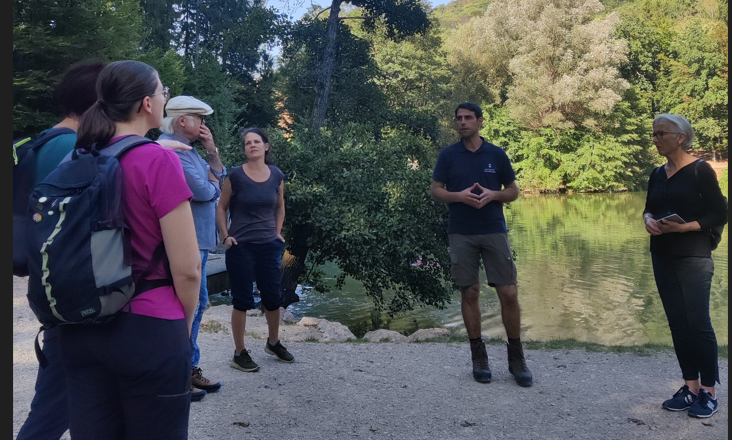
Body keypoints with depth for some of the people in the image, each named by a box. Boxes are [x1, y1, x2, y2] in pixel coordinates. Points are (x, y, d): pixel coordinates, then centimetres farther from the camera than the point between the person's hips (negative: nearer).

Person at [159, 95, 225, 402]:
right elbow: (204, 191, -21)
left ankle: (190, 368, 28)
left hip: (198, 241, 11)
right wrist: (213, 182, 1)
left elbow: (218, 176, 16)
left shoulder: (187, 148, 17)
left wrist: (212, 150, 3)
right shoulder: (171, 149, -16)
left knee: (197, 304, 17)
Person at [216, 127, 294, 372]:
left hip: (269, 245, 4)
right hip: (241, 246, -4)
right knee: (242, 299, 2)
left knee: (273, 297, 12)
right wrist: (225, 236, -6)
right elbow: (221, 208, 2)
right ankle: (239, 354, 14)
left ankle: (273, 343, 35)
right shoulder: (236, 176, -7)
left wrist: (278, 232, 9)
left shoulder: (276, 175, 3)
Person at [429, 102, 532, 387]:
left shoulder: (497, 154, 6)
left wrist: (493, 194, -11)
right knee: (469, 293, 3)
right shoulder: (448, 155, 6)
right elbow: (435, 191, 4)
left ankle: (516, 358, 12)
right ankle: (478, 357, 17)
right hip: (461, 234, 0)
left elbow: (513, 191, 10)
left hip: (494, 232, 0)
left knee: (509, 293, -4)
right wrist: (459, 196, -14)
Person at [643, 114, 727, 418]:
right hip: (662, 257, 6)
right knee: (677, 323, 8)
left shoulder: (700, 170, -7)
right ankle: (691, 388, 18)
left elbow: (719, 214, -9)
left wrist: (683, 227, -21)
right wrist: (648, 219, -4)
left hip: (693, 257, -6)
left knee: (698, 323, -3)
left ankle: (709, 392, 9)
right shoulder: (657, 174, 10)